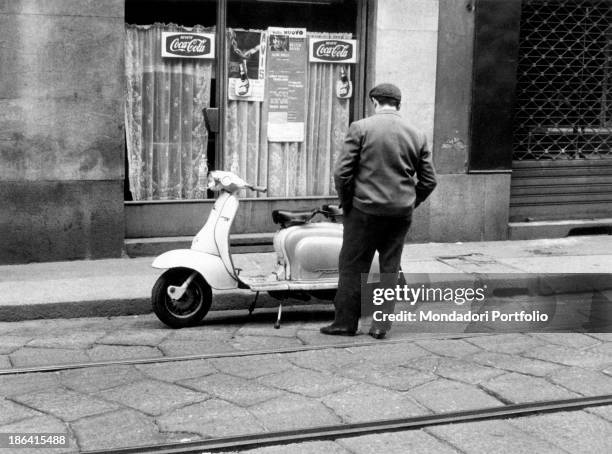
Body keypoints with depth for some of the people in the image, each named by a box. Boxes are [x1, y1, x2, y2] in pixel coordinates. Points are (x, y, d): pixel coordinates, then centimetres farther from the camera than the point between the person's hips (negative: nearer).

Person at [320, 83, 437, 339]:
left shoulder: (360, 128, -7)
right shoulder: (417, 135, 5)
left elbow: (342, 172, -9)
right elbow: (429, 180, 7)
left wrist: (346, 202, 4)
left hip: (366, 209, -3)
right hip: (402, 213, 4)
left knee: (353, 266, 7)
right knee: (390, 268, 12)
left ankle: (346, 322, 12)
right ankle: (381, 324, 15)